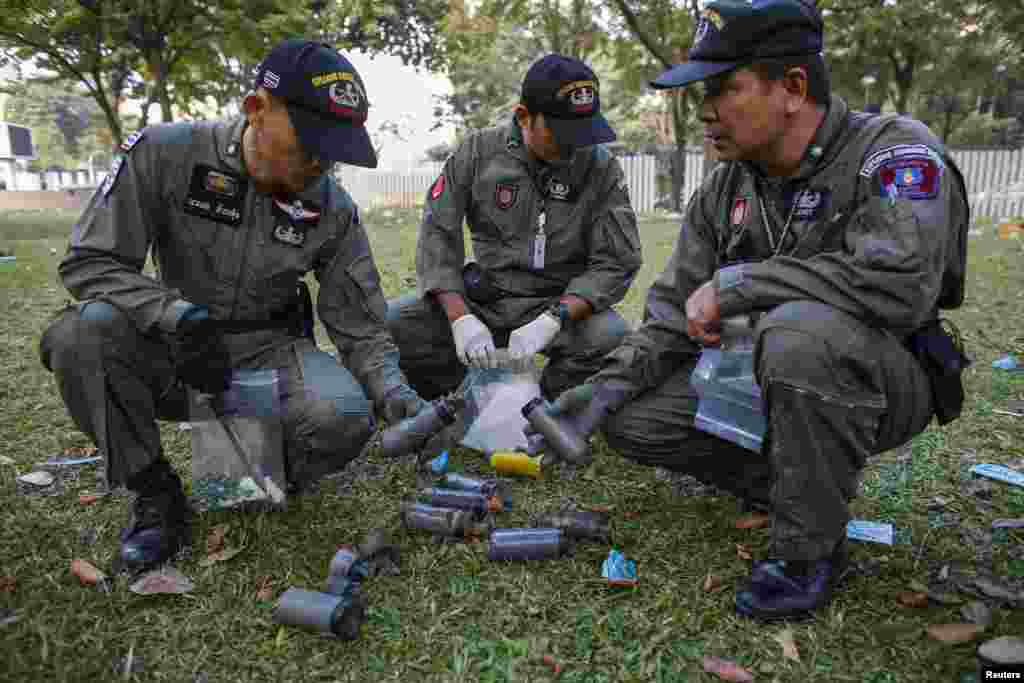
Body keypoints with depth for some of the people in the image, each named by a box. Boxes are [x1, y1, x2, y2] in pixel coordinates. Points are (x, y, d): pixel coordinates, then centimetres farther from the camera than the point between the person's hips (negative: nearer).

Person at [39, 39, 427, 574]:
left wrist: (395, 394, -25)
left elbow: (361, 329, -5)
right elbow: (90, 262, -12)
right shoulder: (166, 153, -15)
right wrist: (177, 315, -29)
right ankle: (155, 492, -9)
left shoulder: (333, 210, -9)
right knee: (83, 331, -32)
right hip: (176, 351, 0)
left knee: (344, 418, -31)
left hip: (269, 351, 0)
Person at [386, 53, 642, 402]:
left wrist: (552, 320, -26)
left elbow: (616, 262, -10)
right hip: (481, 299, 1)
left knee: (614, 335, -32)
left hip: (564, 305, -1)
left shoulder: (602, 168, -7)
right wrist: (460, 317, -20)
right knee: (389, 322, -19)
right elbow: (437, 234, -6)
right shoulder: (478, 151, -4)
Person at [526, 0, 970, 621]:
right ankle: (793, 481, 11)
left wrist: (733, 284, -29)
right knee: (632, 420, -7)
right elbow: (675, 311, 1)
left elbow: (900, 281, -36)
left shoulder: (894, 151, -18)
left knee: (799, 330, -38)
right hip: (763, 376, 6)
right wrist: (608, 387, -13)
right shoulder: (725, 188, 0)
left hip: (885, 379, -5)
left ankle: (812, 544, -15)